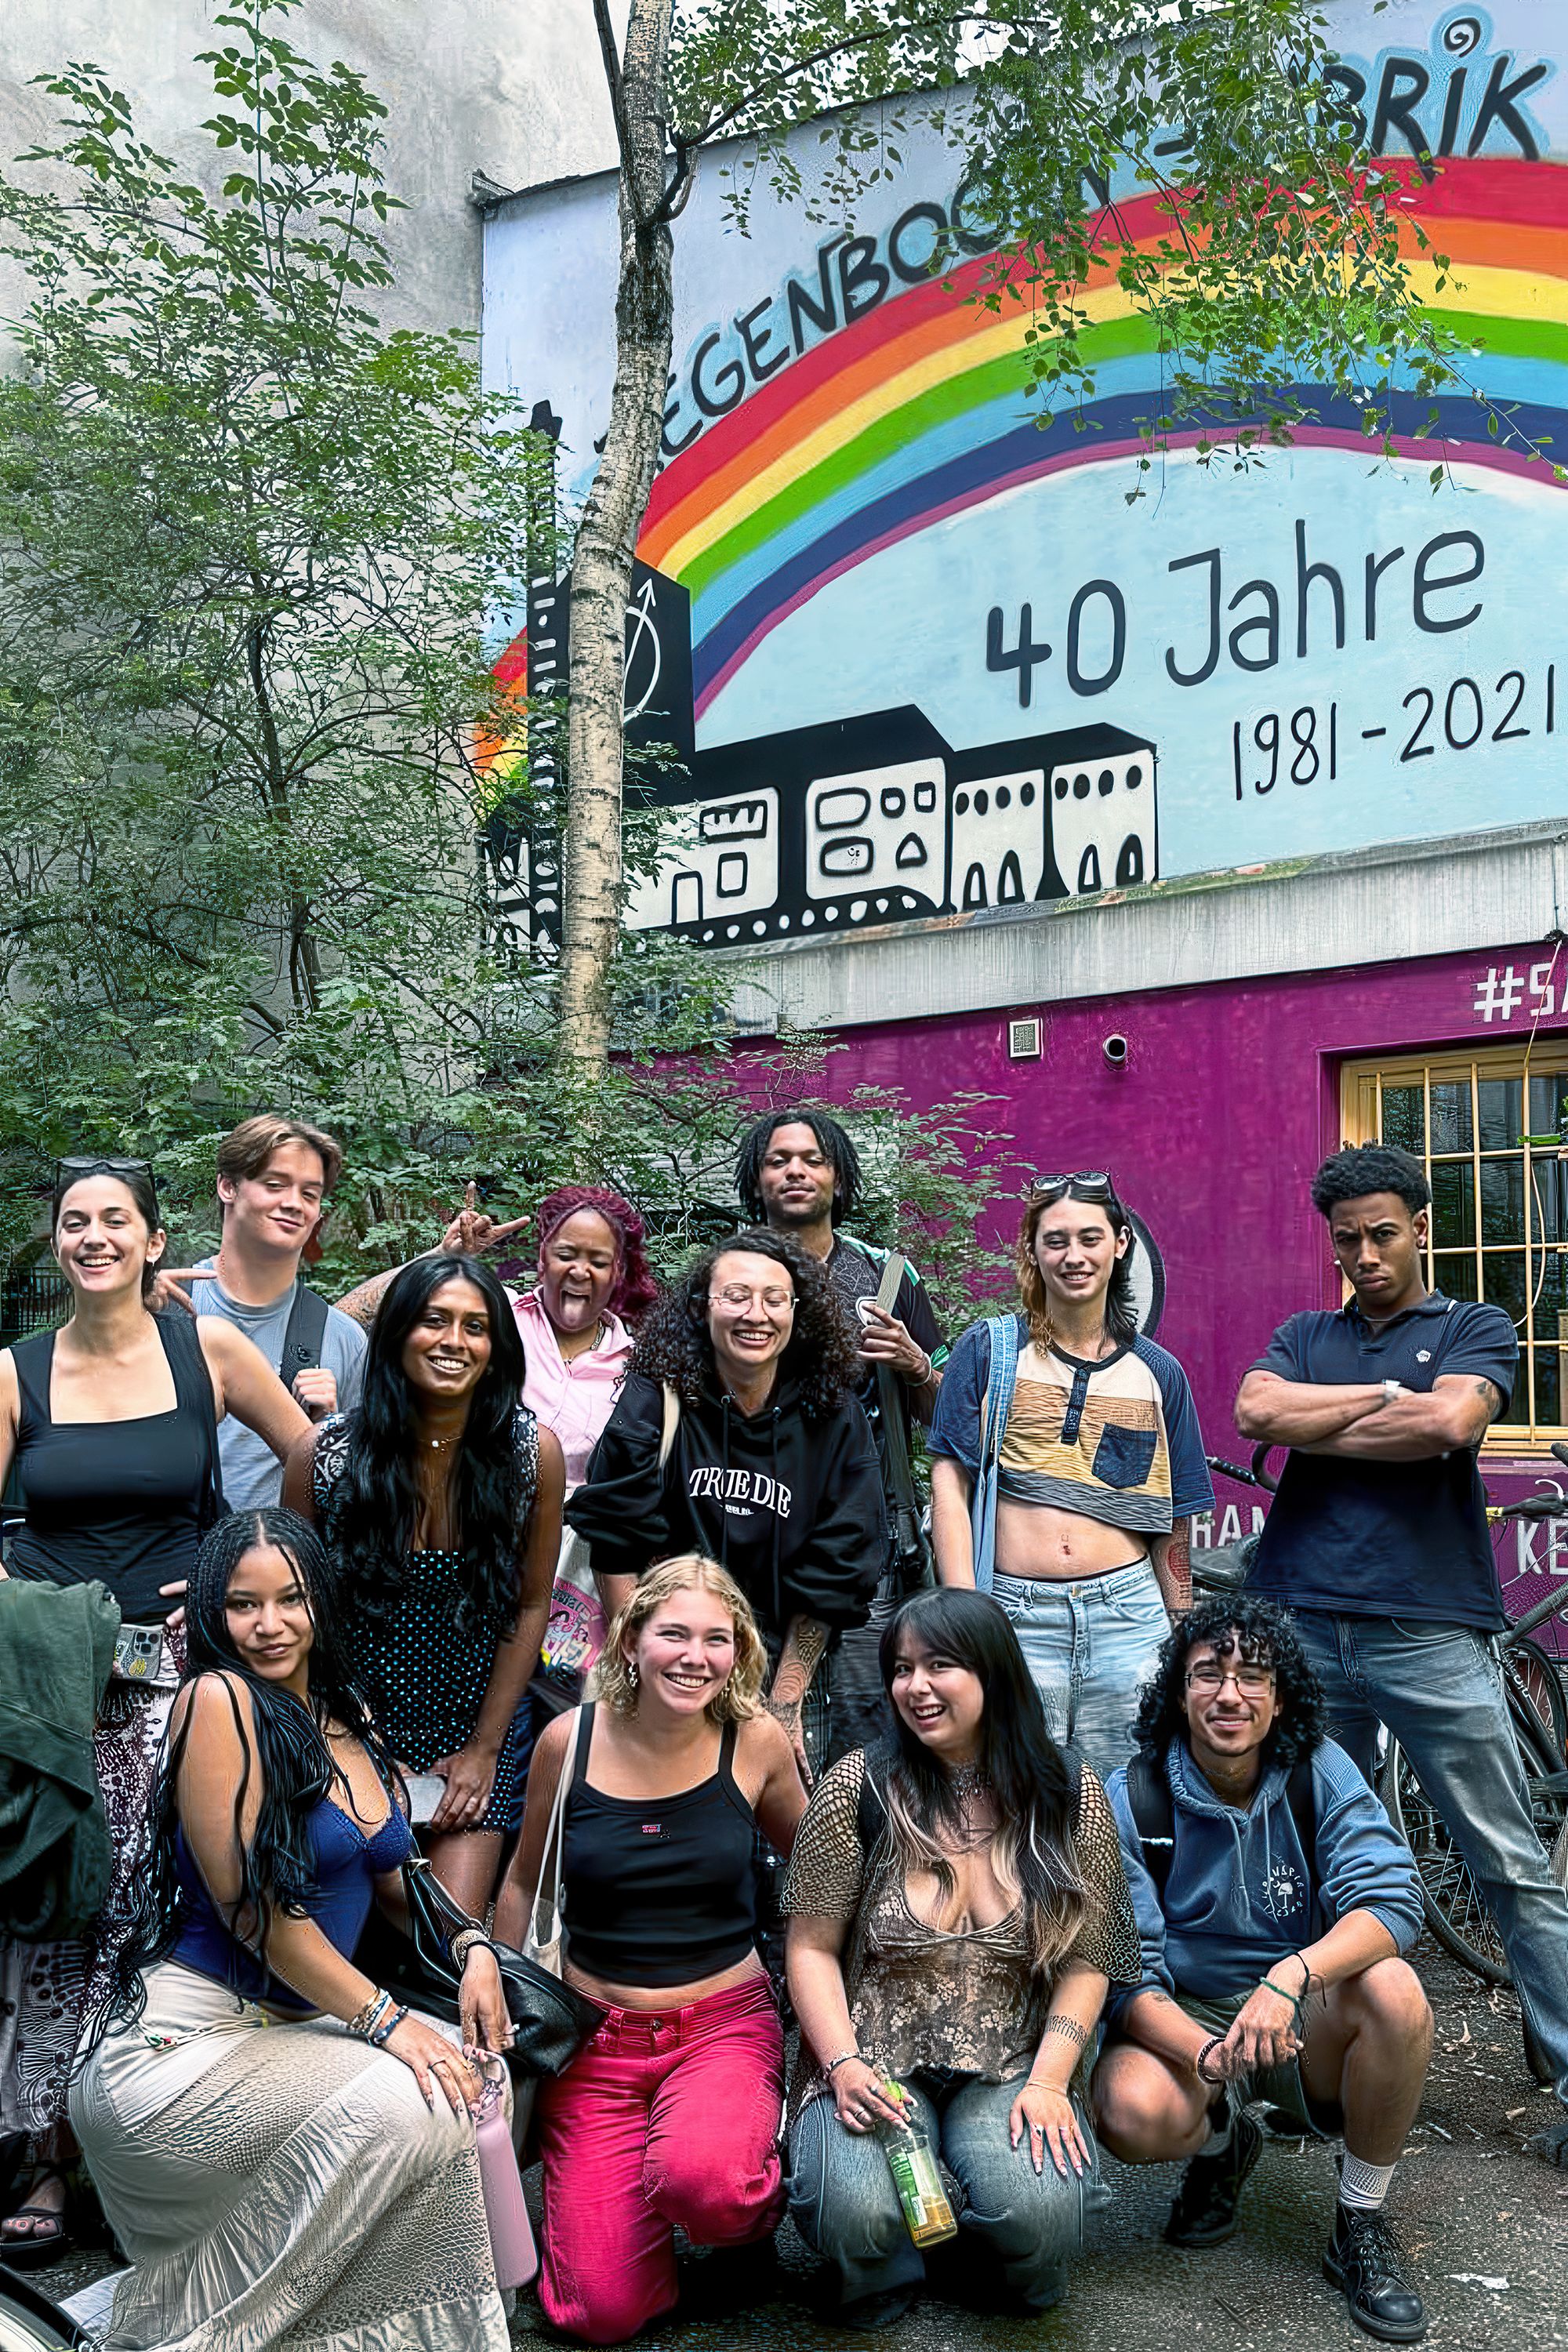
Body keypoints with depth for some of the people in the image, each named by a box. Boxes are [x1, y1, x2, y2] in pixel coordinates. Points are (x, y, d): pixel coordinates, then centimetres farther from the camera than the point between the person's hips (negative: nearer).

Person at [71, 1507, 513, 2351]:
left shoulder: (349, 1719, 11)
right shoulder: (218, 1698, -13)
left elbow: (392, 1874, 20)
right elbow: (253, 1908, -16)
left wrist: (471, 1946, 0)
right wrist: (383, 2020, -17)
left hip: (297, 2026, 7)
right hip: (185, 2036, -7)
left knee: (472, 2071, -12)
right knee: (408, 2097, -23)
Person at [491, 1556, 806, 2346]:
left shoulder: (755, 1741, -7)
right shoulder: (570, 1740, -6)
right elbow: (524, 1881, 10)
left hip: (726, 2021, -1)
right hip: (595, 2033, 1)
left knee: (700, 2176, -34)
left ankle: (758, 2203, 2)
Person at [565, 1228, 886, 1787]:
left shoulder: (833, 1419, -2)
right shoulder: (655, 1400, -8)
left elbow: (828, 1577, -1)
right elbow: (616, 1549, -8)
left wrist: (784, 1704, -4)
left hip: (788, 1676, 2)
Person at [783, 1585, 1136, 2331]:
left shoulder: (1071, 1797, 0)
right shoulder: (858, 1788, -4)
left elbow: (1085, 1964, 3)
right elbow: (812, 1949, 0)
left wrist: (1047, 2081, -11)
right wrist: (844, 2065, -14)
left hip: (1013, 2068, 1)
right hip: (877, 2065, -1)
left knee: (1040, 2211, -28)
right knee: (857, 2209, -29)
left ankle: (1012, 2269, 11)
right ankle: (884, 2271, 9)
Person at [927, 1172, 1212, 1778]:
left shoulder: (1157, 1373, 10)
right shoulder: (990, 1351, 3)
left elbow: (1173, 1524, 14)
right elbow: (949, 1484, -1)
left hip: (1128, 1613, 2)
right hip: (1016, 1613, -2)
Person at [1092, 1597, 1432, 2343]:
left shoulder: (1319, 1771, -9)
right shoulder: (1133, 1799, -12)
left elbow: (1390, 1898, -21)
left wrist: (1292, 1975, -40)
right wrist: (1203, 2052, -35)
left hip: (1306, 2025, 1)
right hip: (1184, 2020, 0)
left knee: (1392, 1990, -31)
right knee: (1132, 2113, -32)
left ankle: (1360, 2225, -7)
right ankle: (1220, 2144, 9)